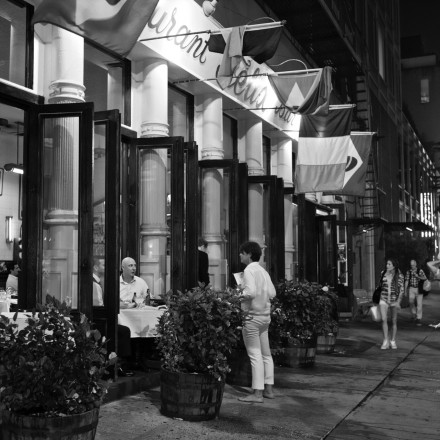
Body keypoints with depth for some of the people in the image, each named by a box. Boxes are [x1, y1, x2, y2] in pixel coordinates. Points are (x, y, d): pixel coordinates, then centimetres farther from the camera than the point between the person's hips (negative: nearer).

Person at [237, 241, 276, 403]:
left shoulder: (249, 270, -14)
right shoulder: (263, 271, 9)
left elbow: (251, 292, -25)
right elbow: (272, 293, 5)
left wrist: (238, 296, -9)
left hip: (252, 315, -8)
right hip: (265, 315, 8)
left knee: (255, 355, -5)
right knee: (265, 354, 14)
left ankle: (257, 393, -2)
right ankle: (268, 389, 22)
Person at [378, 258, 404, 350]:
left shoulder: (399, 275, -7)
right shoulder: (383, 273, 3)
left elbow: (401, 289, -7)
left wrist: (398, 301, -16)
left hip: (394, 300, -2)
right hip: (384, 299, 2)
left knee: (394, 321, 7)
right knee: (384, 319, -12)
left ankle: (393, 341, 20)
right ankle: (386, 341, -7)